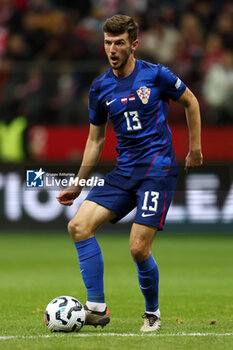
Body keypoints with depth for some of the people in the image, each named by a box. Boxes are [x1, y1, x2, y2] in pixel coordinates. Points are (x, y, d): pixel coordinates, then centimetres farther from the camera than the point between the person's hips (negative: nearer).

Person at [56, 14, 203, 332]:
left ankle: (153, 312, 13)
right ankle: (97, 308, -9)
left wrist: (195, 146, 10)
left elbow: (190, 102, 11)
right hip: (124, 172, 5)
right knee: (79, 225, -13)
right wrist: (78, 185, 17)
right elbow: (96, 139, 17)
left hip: (158, 170, -5)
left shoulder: (155, 75, -5)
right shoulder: (100, 88, 6)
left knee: (139, 248, -13)